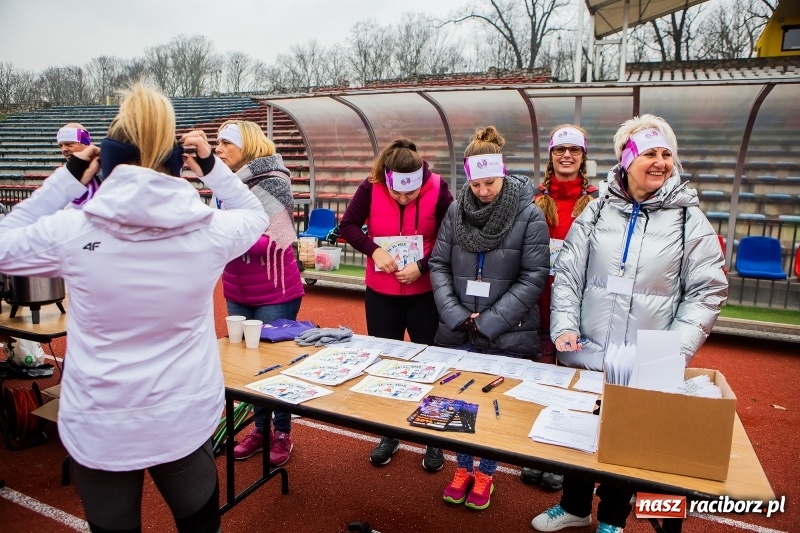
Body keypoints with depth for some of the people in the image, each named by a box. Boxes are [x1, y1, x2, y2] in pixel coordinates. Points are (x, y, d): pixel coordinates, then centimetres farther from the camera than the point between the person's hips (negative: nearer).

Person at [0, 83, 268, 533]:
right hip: (187, 422, 1)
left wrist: (68, 178, 3)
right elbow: (257, 216, 10)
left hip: (99, 429, 0)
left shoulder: (71, 230, -14)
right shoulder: (209, 230, -12)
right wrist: (212, 166, 6)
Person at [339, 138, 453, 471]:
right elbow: (348, 225, -3)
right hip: (380, 293, 2)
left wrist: (422, 266, -22)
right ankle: (389, 435, 32)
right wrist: (373, 250, -19)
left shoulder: (438, 190, -15)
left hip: (426, 293, -1)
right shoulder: (370, 189, -12)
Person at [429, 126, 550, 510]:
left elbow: (534, 277, -11)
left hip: (507, 335, -3)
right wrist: (456, 315, -9)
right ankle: (463, 467, 38)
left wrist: (489, 321, -13)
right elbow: (439, 265, 3)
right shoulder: (456, 210, 1)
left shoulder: (529, 215, -9)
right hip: (458, 331, 3)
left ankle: (485, 473, 34)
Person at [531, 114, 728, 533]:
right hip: (584, 355, 2)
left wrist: (677, 349, -14)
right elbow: (568, 273, 1)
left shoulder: (689, 219, -2)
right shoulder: (598, 210, 1)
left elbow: (707, 291, -3)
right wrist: (564, 325, -11)